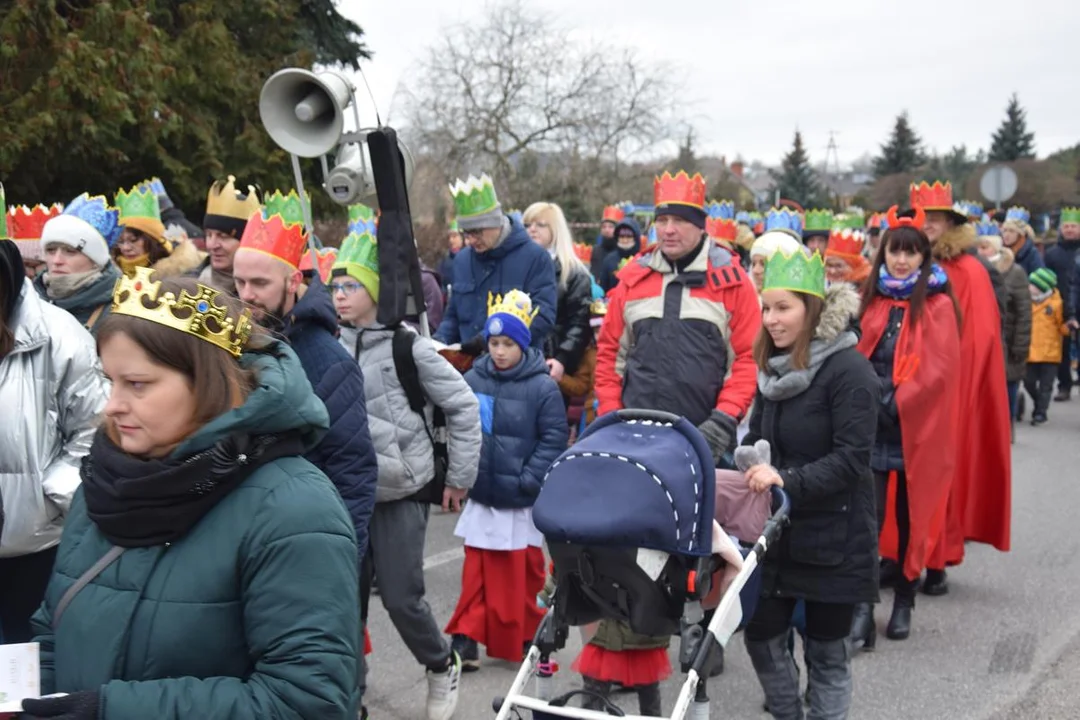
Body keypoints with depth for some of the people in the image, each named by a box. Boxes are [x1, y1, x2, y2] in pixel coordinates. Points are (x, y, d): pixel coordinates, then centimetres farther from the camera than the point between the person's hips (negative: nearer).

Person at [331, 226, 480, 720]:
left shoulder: (408, 347, -10)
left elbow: (464, 407, -5)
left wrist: (459, 478, -3)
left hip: (401, 493, -4)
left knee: (400, 597, -3)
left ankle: (442, 666, 24)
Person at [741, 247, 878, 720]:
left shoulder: (848, 370, -14)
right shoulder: (773, 367, 8)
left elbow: (851, 459, -20)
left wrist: (788, 481, -29)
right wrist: (746, 470, -4)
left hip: (833, 538, -6)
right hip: (775, 529, 6)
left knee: (826, 651, 7)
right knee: (763, 637, 10)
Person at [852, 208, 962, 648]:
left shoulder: (938, 305, -1)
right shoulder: (871, 300, 11)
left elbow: (939, 370, -9)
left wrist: (896, 405, -15)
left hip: (916, 428, -2)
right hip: (871, 424, 2)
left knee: (910, 517, 8)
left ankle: (904, 604, 22)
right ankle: (863, 607, -7)